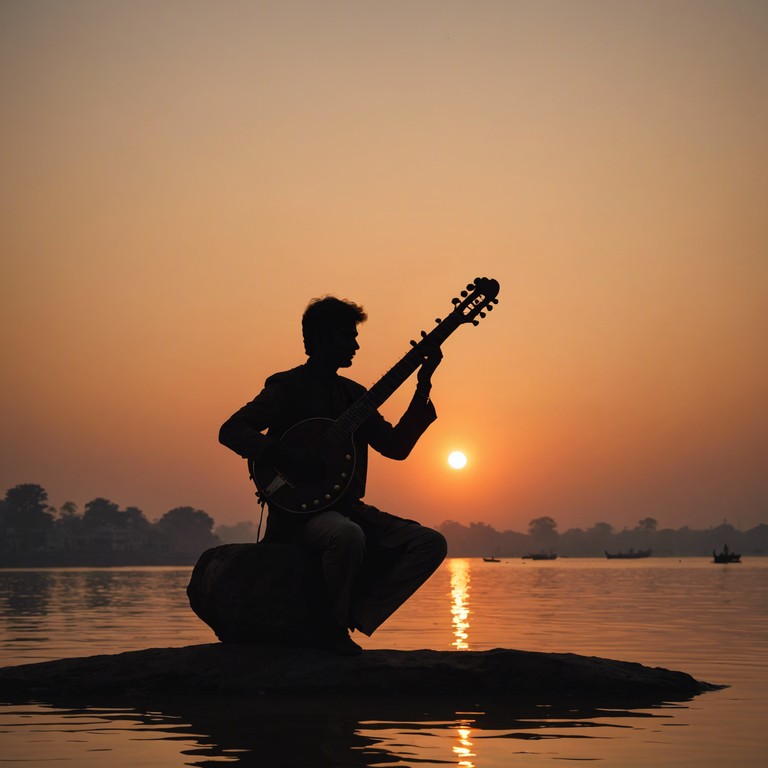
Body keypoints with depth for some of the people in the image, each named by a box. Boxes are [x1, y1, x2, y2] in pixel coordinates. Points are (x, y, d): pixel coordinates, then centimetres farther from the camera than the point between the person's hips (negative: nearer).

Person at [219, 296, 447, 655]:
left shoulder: (353, 393, 17)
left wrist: (423, 386, 3)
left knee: (430, 543, -10)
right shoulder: (288, 387, -3)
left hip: (346, 507, 7)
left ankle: (354, 617, -9)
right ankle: (330, 624, -15)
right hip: (298, 511, -7)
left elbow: (396, 446, 10)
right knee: (348, 536, -40)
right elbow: (231, 430, -14)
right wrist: (288, 458, -26)